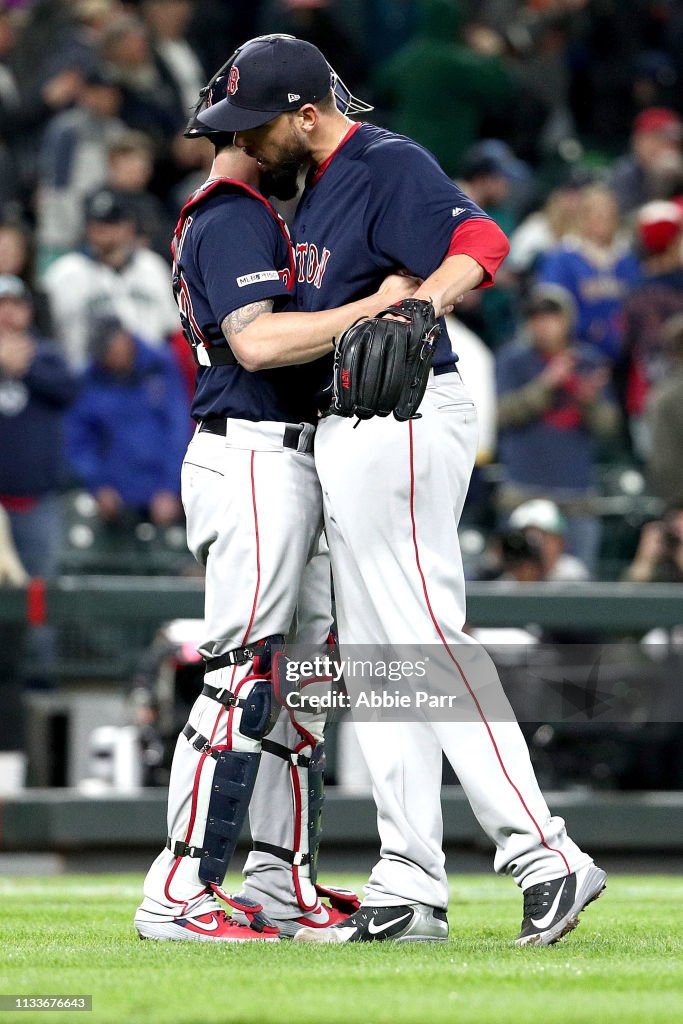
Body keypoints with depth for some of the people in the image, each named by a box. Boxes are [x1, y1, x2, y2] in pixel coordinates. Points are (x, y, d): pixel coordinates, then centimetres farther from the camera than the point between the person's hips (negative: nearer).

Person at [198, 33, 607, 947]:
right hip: (349, 428, 11)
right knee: (374, 660, 10)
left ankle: (544, 855, -15)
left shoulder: (390, 167, -14)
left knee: (427, 641, -14)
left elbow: (481, 243, -30)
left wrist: (420, 305, -45)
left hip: (404, 420, -11)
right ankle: (409, 891, 12)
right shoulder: (321, 183, 17)